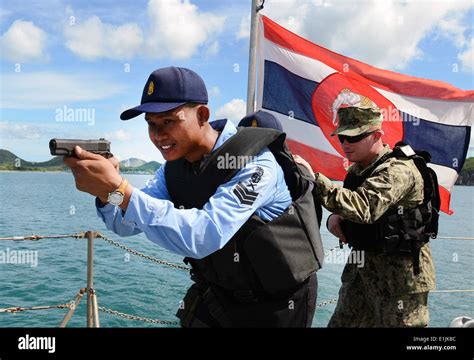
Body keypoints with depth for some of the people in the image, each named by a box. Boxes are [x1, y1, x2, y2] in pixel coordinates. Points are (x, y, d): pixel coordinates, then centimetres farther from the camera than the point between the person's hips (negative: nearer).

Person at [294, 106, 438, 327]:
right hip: (361, 265, 9)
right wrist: (334, 218, -7)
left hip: (400, 273, -8)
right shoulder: (358, 169, 8)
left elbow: (363, 208, -36)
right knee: (341, 323, 15)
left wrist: (314, 178, -39)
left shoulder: (398, 170, -21)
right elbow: (350, 204, 17)